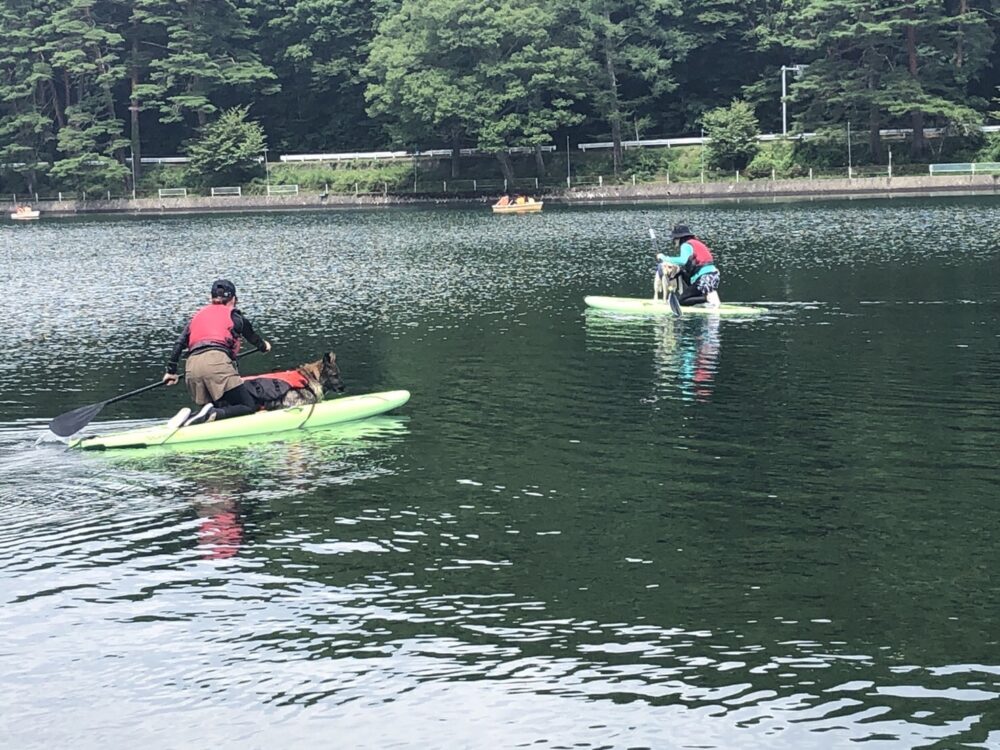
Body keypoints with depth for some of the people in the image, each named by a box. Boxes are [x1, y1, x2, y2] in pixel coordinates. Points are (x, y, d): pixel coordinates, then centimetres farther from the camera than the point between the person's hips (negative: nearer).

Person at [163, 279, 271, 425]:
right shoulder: (234, 316, 19)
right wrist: (264, 346, 57)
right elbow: (253, 338, 36)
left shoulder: (197, 315, 28)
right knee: (249, 407, -1)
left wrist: (171, 371, 26)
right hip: (217, 362, -5)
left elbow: (179, 343, 20)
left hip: (192, 367, 5)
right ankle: (213, 414, -28)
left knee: (222, 409, 17)